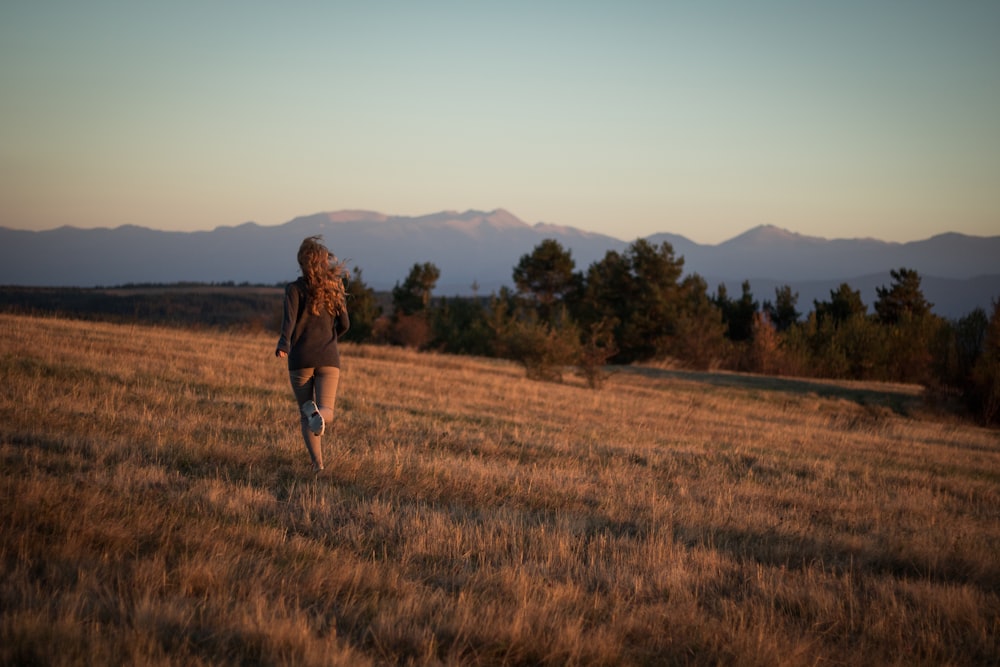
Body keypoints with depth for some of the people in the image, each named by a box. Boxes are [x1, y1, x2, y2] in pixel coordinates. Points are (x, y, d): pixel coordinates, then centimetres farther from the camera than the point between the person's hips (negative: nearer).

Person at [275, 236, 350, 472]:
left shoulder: (295, 288, -1)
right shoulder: (334, 289, 7)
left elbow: (290, 317, -18)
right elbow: (344, 324, 7)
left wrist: (283, 344, -31)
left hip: (301, 358, -1)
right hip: (328, 358, 1)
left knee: (305, 414, 10)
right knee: (327, 412, -2)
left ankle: (317, 462, -10)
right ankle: (319, 414, -40)